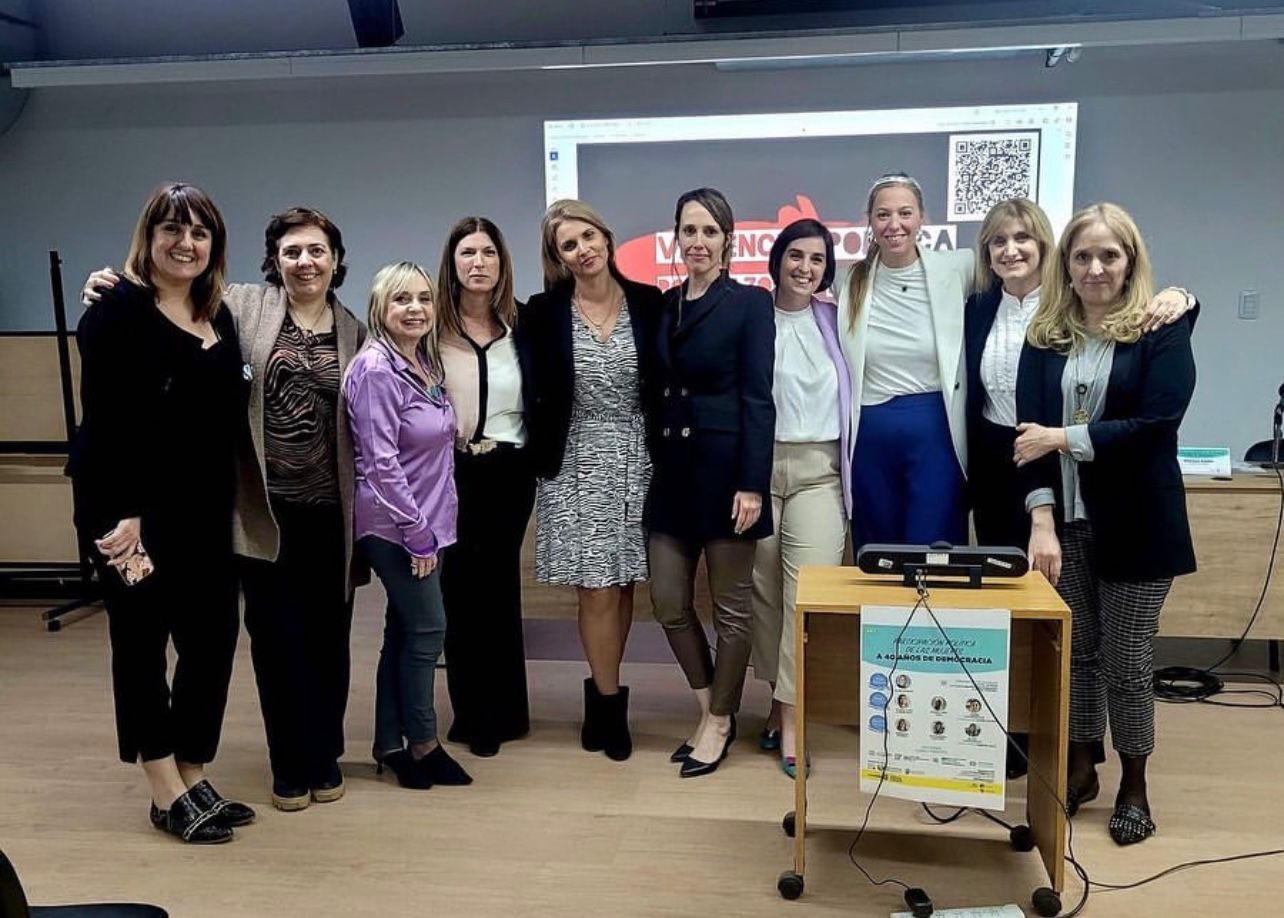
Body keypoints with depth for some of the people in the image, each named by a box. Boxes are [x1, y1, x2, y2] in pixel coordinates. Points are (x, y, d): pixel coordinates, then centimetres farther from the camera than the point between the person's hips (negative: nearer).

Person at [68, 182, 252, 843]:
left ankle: (193, 778, 23)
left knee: (213, 638, 8)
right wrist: (122, 514, -21)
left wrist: (226, 504, 9)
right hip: (133, 508, -6)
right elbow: (104, 418, -15)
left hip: (205, 510, 7)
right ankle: (169, 795, 15)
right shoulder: (119, 308, -7)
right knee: (142, 642, 5)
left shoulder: (218, 318, 13)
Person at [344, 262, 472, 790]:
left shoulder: (425, 363, 9)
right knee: (427, 628, -1)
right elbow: (382, 462, -20)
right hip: (395, 526, -8)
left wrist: (428, 525, 14)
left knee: (404, 631, 12)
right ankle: (422, 743, 16)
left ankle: (390, 743, 23)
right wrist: (417, 533, -17)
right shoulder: (376, 370, -16)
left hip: (425, 521, 8)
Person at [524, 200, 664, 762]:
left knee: (623, 584, 7)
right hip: (576, 463, -1)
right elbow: (532, 392, 2)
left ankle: (600, 695, 24)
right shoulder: (543, 312, -2)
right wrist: (542, 457, -3)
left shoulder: (648, 303, 1)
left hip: (635, 458, 2)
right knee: (596, 589, -1)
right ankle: (611, 704, 16)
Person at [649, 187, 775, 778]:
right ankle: (710, 710, 27)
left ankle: (719, 722, 22)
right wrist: (650, 467, 9)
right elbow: (657, 391, 13)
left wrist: (752, 484, -16)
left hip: (724, 468, -6)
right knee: (669, 602, 8)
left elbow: (758, 398, -10)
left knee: (730, 605, 6)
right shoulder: (663, 305, 11)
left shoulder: (750, 303, -5)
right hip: (671, 469, 6)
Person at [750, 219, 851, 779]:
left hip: (818, 470, 1)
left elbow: (851, 393, 12)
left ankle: (792, 720, -4)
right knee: (764, 589, 6)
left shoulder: (835, 321, 8)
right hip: (759, 464, 0)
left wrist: (850, 467, 7)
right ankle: (778, 701, 22)